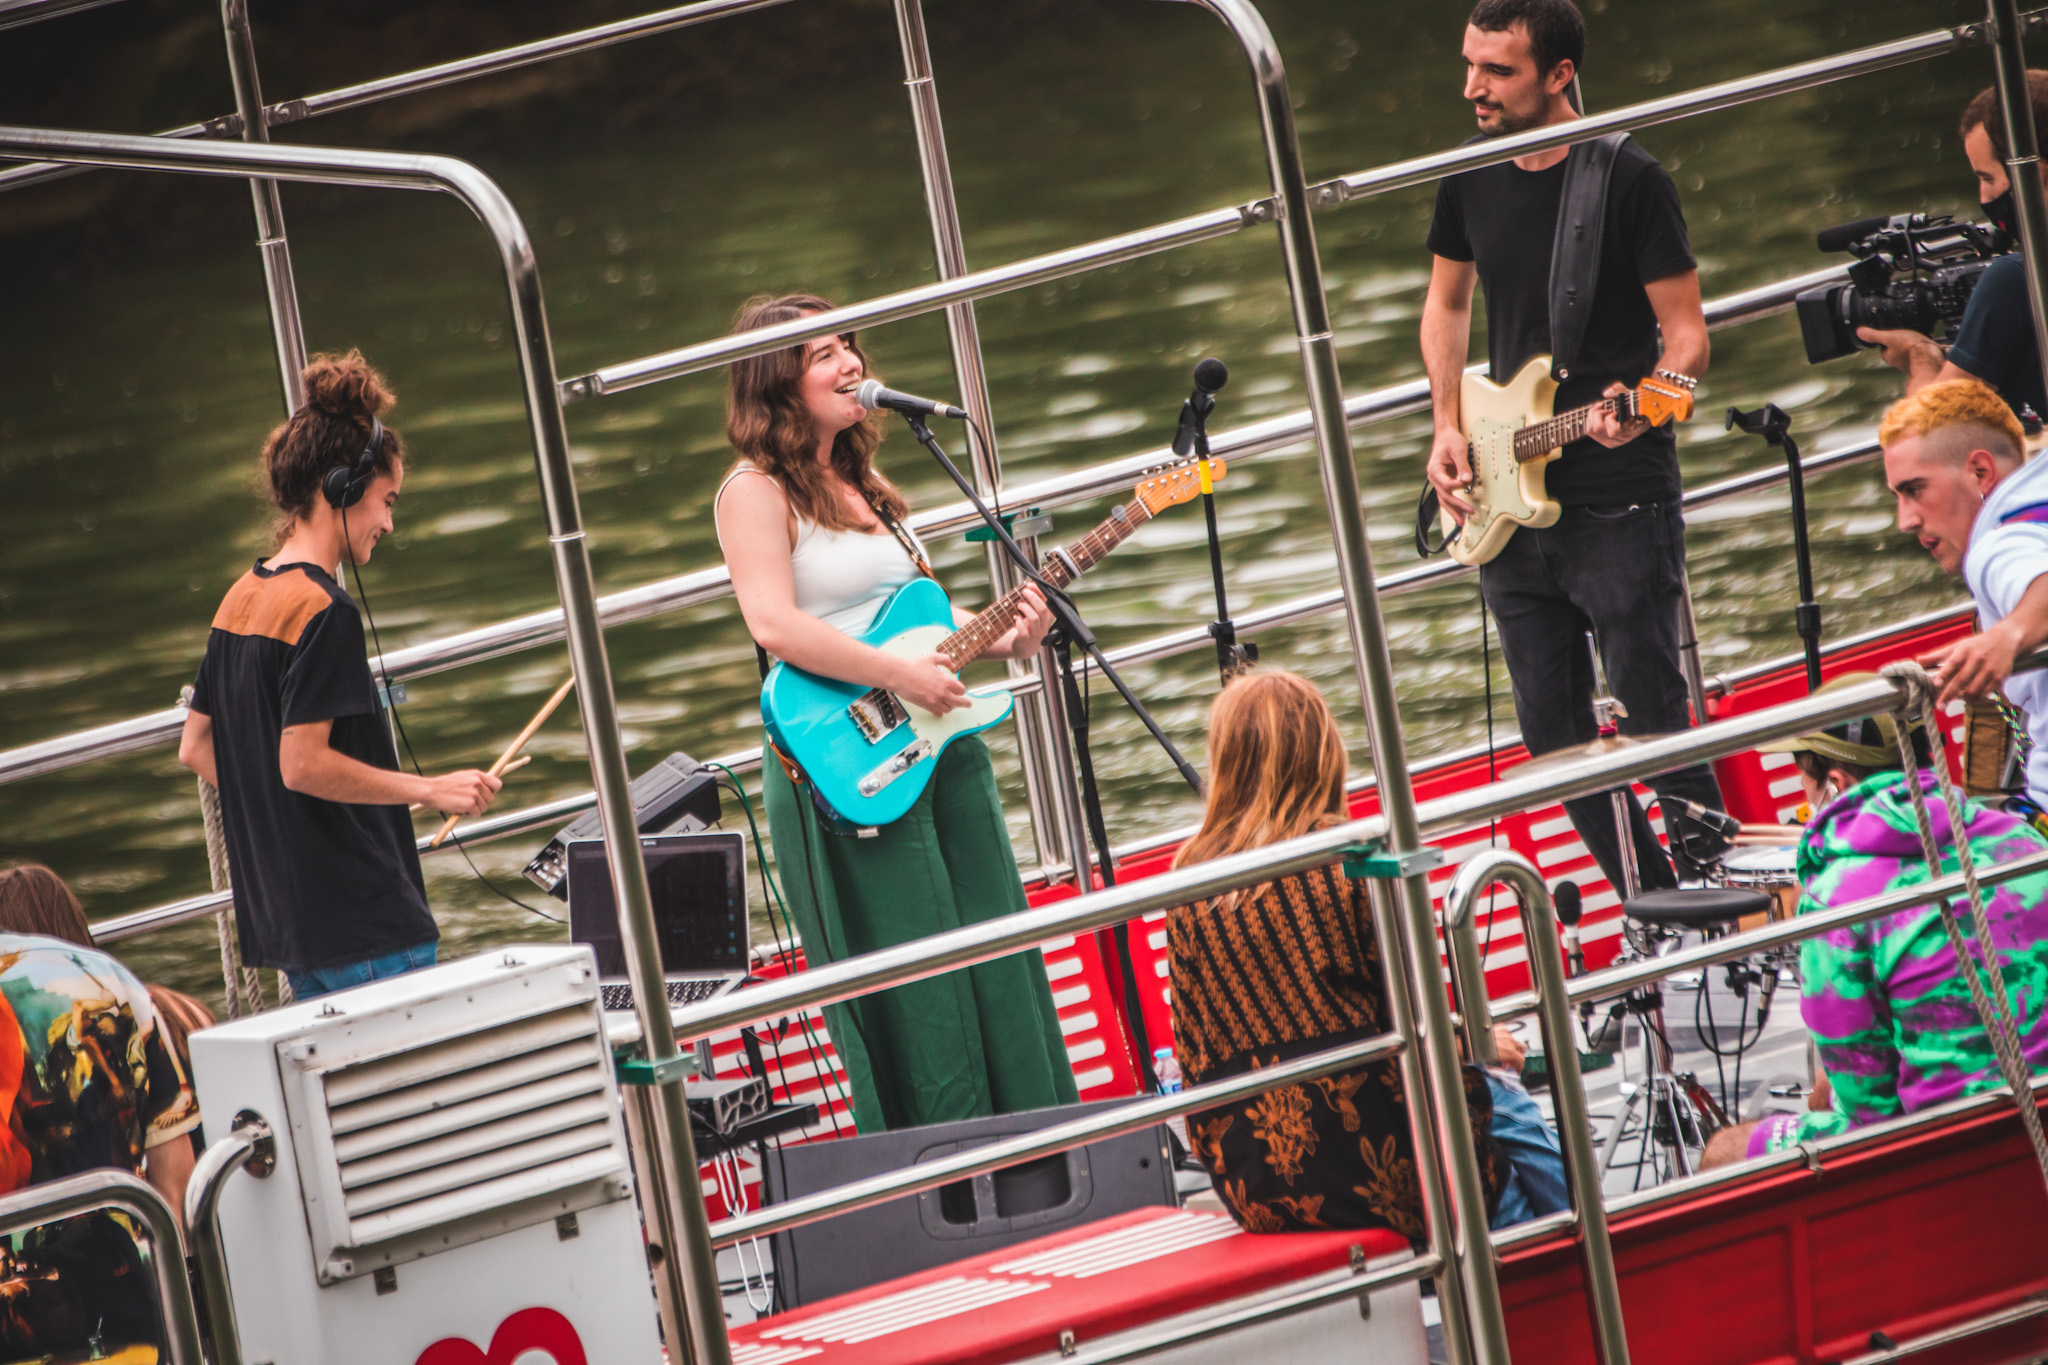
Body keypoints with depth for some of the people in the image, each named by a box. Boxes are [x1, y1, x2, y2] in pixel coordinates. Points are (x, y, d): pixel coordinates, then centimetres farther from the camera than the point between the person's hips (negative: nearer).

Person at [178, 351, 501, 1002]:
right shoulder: (323, 611, -16)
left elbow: (195, 747, 16)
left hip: (284, 918, 9)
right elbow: (303, 764, -21)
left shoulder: (241, 599, 11)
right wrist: (431, 790, -14)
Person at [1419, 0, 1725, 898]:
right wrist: (1447, 429, 7)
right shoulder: (1470, 177, 5)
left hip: (1620, 508, -6)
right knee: (1553, 736, 9)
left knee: (1654, 718, -7)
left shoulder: (1629, 180, -11)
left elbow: (1687, 333, -9)